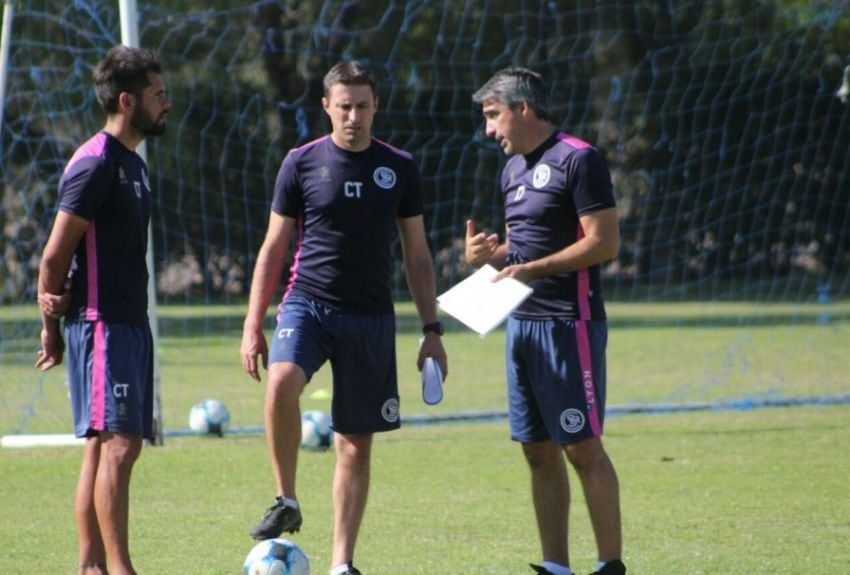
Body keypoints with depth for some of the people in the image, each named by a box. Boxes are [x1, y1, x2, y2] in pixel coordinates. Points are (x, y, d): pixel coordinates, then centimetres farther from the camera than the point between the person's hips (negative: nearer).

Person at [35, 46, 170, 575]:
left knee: (105, 444, 9)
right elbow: (56, 256, -13)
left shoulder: (132, 163, 17)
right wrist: (52, 326, -5)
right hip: (102, 324, -9)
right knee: (118, 441, -12)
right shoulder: (96, 165, -14)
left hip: (130, 323, 9)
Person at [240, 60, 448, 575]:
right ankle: (287, 502, -14)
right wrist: (253, 326, 0)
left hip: (371, 318, 2)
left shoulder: (399, 169, 5)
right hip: (307, 304, -1)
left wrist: (432, 330, 5)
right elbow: (274, 248, 6)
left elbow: (417, 256, 11)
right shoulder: (302, 163, 2)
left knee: (356, 445, 2)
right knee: (282, 383, -32)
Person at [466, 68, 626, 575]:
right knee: (539, 450, 8)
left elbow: (605, 243, -16)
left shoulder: (577, 159, -10)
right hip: (522, 321, 9)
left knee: (583, 447, -8)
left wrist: (533, 268, -18)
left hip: (568, 322, -9)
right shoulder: (514, 168, 17)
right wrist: (491, 253, 4)